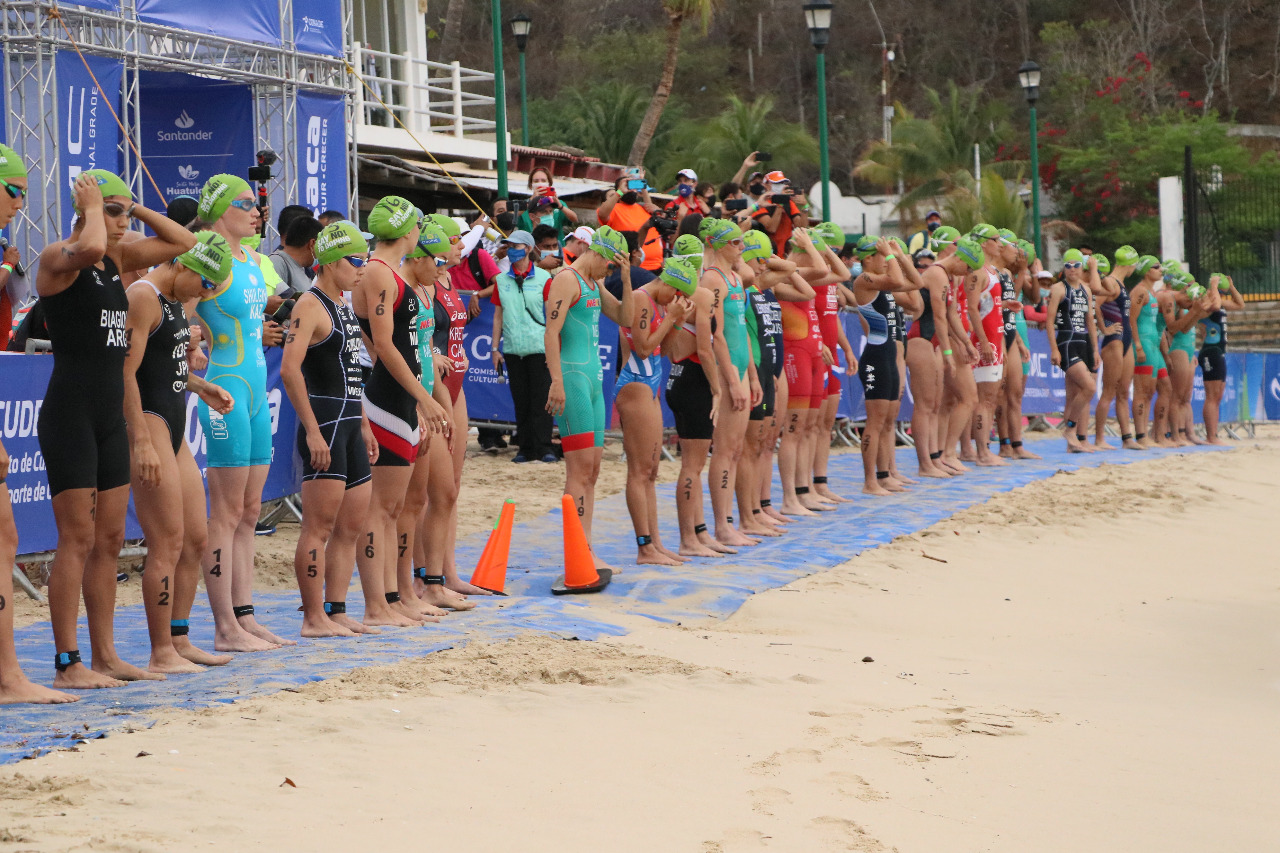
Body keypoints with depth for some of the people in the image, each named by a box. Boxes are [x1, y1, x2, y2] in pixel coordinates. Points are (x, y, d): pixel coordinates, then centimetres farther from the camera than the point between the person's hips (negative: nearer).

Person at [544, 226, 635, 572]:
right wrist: (556, 382, -23)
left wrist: (626, 280, 9)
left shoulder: (594, 285, 19)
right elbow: (551, 332, -17)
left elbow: (624, 318, 22)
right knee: (581, 468, -11)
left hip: (593, 378, 10)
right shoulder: (567, 280, -9)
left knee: (592, 468, 8)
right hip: (572, 376, -10)